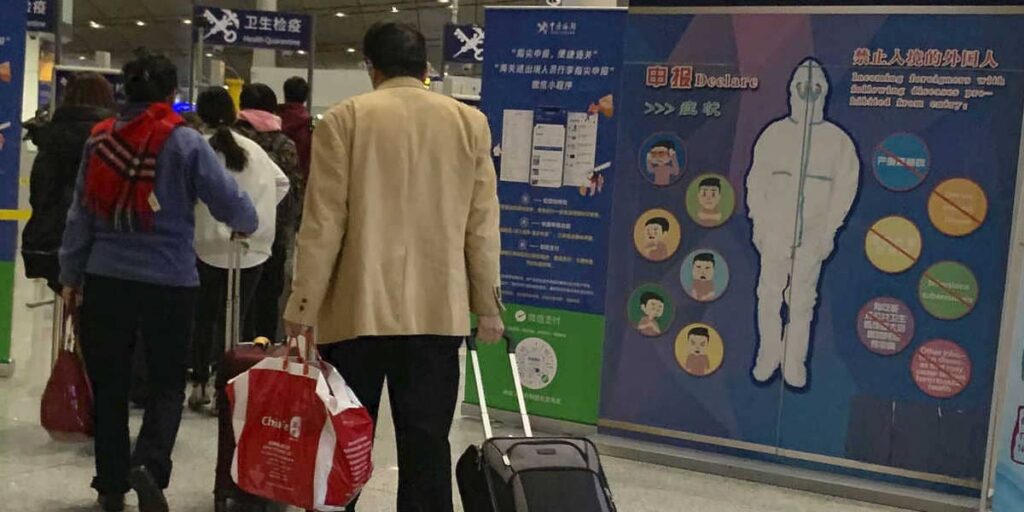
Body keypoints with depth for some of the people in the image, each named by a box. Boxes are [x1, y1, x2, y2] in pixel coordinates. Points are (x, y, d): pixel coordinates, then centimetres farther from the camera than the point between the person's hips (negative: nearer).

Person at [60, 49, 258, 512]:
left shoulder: (100, 138, 4)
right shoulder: (184, 142, -7)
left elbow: (81, 213, 9)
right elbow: (229, 202, -7)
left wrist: (71, 275, 17)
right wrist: (246, 224, 16)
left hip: (106, 279, 3)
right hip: (170, 282, -3)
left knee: (108, 383, 14)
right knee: (167, 382, 9)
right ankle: (149, 463, -13)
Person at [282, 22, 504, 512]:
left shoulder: (345, 118, -1)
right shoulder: (470, 122, 6)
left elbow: (323, 223, -5)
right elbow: (482, 226, 4)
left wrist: (302, 307, -1)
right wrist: (488, 307, 10)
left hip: (358, 307, -1)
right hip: (438, 311, 2)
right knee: (426, 442, 5)